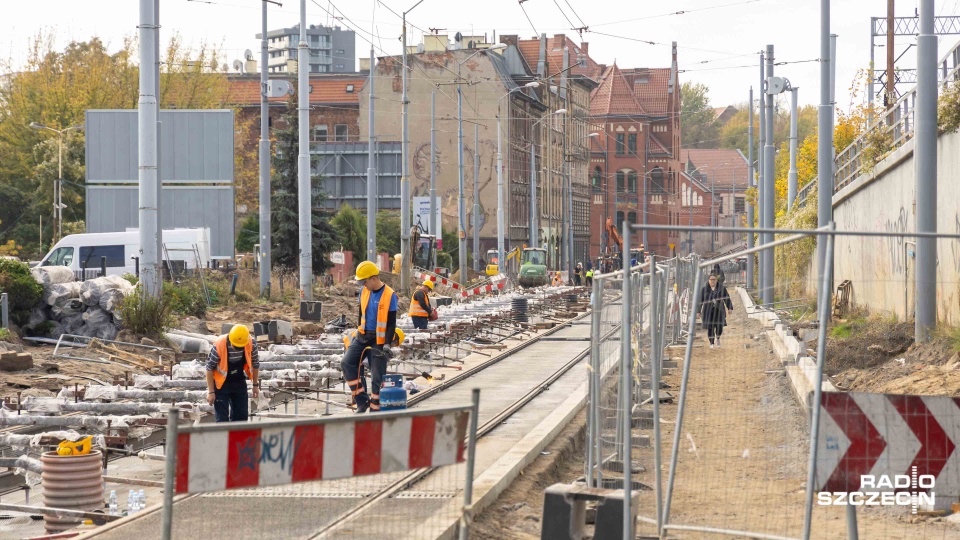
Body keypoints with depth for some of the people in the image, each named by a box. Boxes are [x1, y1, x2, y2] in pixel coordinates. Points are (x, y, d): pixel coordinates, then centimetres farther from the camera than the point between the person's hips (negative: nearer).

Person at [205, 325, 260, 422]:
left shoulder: (250, 344, -18)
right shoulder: (219, 346, -28)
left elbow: (255, 364, 0)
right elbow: (209, 368, -16)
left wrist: (256, 385, 6)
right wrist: (211, 392, -14)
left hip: (239, 383, 4)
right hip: (221, 384, -4)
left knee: (242, 416, 10)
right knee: (222, 419, -3)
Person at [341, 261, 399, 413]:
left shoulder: (390, 295, -13)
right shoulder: (364, 292, 5)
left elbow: (391, 322, -12)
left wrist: (387, 343, -18)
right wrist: (359, 331, 15)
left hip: (379, 339, -6)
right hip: (363, 336, 6)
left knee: (377, 375, -3)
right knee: (347, 363, -9)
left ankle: (375, 410, 7)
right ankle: (362, 400, -3)